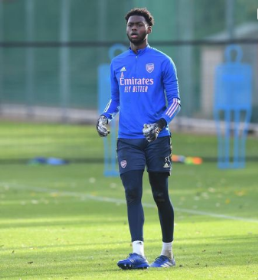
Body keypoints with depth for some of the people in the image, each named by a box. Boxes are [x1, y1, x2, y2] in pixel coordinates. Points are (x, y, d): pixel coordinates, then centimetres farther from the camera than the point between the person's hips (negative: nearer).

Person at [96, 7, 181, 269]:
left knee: (160, 196, 4)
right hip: (127, 139, 3)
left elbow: (175, 100, 0)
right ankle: (138, 254, -17)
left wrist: (161, 122, -18)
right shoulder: (117, 63, 12)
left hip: (157, 139, -3)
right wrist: (105, 116, 1)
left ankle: (167, 253, 17)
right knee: (132, 194, -10)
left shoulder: (162, 61, 0)